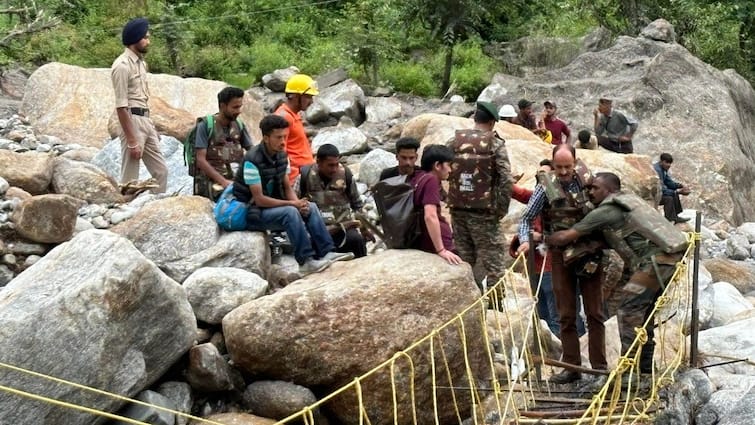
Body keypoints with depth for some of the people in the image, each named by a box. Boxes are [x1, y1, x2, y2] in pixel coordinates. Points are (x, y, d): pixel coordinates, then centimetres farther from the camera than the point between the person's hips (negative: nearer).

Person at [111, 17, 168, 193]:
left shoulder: (141, 62, 13)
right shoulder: (122, 65, -15)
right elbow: (121, 107, -18)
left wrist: (152, 127, 18)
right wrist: (131, 141, -20)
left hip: (145, 120, 9)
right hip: (132, 121, -9)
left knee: (161, 171, 11)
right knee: (130, 178, -3)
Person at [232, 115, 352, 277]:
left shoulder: (282, 156, 2)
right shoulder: (252, 160, -23)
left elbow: (287, 188, 8)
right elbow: (259, 199, -24)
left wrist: (299, 203, -14)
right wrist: (293, 204, -23)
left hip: (272, 206, 8)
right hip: (252, 213, -8)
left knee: (311, 207, -5)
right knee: (290, 212, -30)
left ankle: (327, 252, -12)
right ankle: (305, 262, -28)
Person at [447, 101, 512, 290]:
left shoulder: (454, 141, 6)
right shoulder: (495, 144, -5)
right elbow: (506, 180, -12)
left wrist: (447, 200, 12)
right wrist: (501, 209, -4)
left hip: (457, 210, 4)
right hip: (483, 212, -4)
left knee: (463, 262, 13)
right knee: (493, 262, 1)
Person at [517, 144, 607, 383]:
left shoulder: (587, 180, -4)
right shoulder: (546, 187, -8)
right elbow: (526, 218, -3)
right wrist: (525, 240, -21)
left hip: (590, 253, 1)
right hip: (561, 254, 0)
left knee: (595, 312, 5)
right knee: (566, 315, 6)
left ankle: (599, 366, 12)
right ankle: (571, 367, 12)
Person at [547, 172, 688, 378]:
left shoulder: (606, 211, -4)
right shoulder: (629, 199, 23)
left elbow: (565, 237, -3)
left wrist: (545, 239, 14)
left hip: (655, 260, -10)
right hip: (669, 258, 10)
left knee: (629, 311, -6)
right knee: (643, 310, 16)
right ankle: (645, 365, 22)